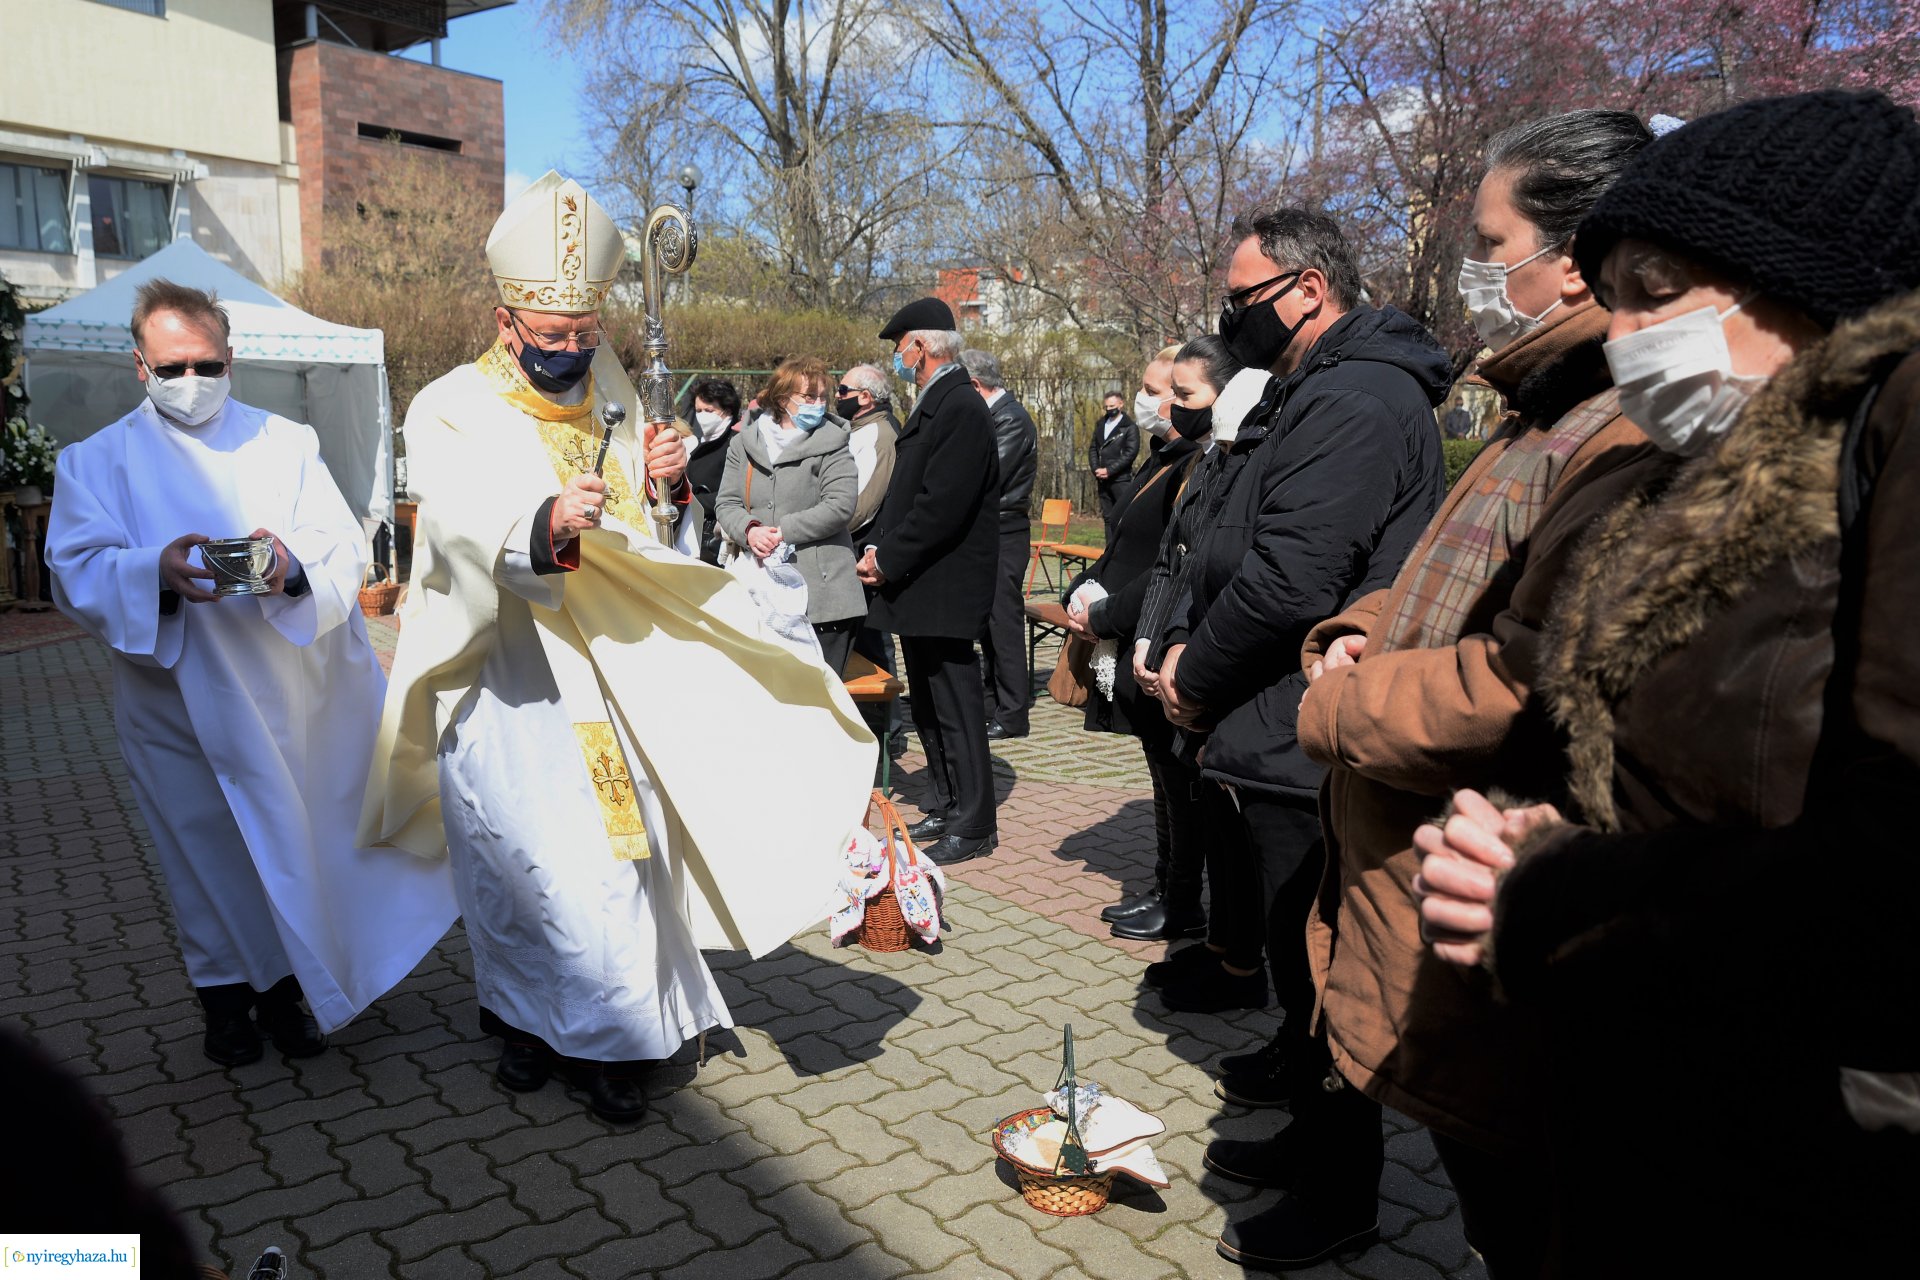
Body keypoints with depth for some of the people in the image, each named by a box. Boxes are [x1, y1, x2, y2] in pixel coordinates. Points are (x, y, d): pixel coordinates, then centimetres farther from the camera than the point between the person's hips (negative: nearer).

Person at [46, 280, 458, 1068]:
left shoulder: (286, 442, 7)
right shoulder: (99, 460, 6)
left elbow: (346, 552, -3)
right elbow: (76, 573, -7)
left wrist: (294, 568, -25)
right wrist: (155, 572, -27)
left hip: (293, 691, 1)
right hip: (182, 699, 0)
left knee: (295, 837, 7)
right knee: (210, 846, 7)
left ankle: (285, 985, 26)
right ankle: (226, 992, 27)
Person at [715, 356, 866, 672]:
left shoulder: (830, 442, -1)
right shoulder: (744, 443, 11)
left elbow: (840, 505, -11)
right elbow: (727, 503, 8)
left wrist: (784, 531, -14)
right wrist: (749, 530, -14)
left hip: (820, 596, -3)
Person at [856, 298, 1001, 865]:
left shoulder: (961, 409, -17)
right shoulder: (932, 406, 15)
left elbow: (941, 507, -24)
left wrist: (888, 558, -16)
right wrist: (878, 547, 2)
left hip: (944, 586, -10)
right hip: (919, 585, 10)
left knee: (955, 705, -2)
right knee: (928, 703, 17)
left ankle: (972, 824, 9)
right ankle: (943, 808, 29)